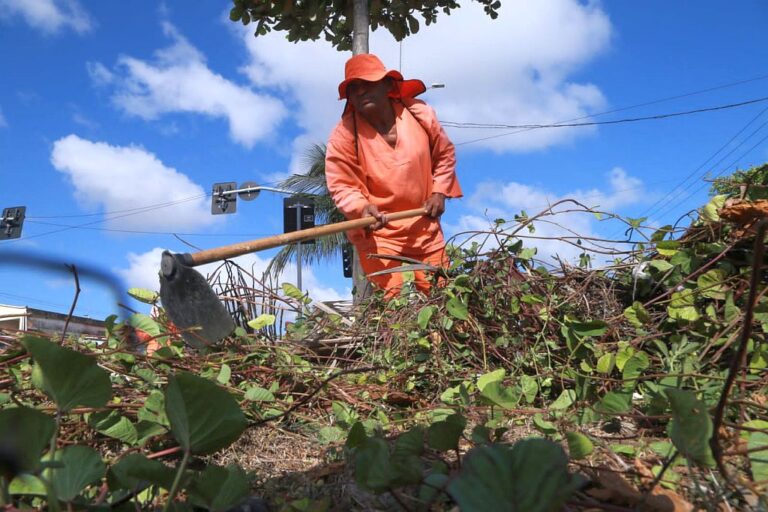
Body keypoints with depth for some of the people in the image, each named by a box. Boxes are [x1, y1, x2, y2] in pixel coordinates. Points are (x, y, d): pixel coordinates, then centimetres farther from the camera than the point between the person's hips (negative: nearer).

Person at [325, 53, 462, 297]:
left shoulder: (420, 113, -6)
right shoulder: (344, 135, -16)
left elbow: (445, 154, 10)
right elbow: (341, 186, -13)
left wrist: (439, 192, 0)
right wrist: (362, 208, -32)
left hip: (424, 225, 4)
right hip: (377, 231, -3)